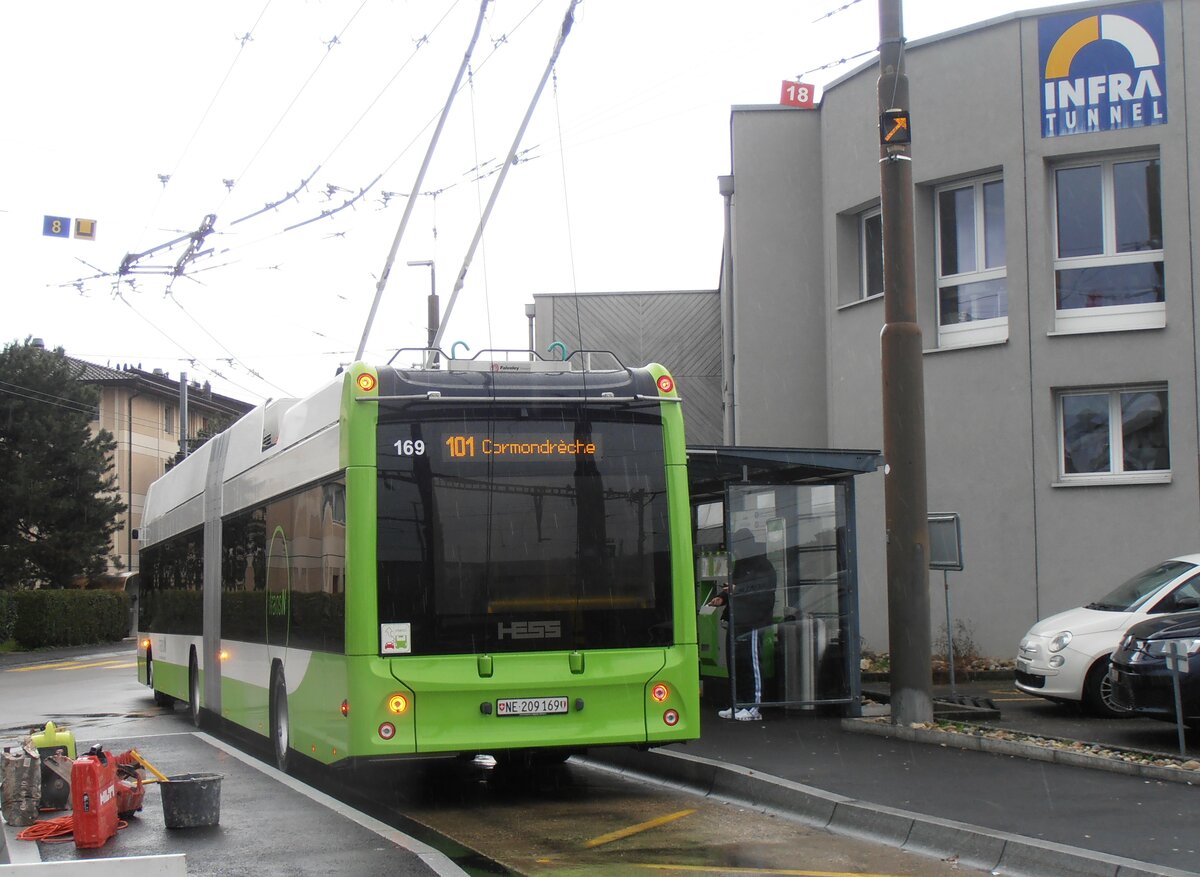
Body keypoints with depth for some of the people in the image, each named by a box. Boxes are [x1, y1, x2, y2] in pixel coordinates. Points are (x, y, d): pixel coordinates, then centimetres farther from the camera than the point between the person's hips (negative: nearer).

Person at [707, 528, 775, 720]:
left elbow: (764, 589, -19)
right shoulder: (739, 566, 21)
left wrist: (738, 589, -24)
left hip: (752, 624, -9)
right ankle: (737, 705, 17)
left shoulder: (763, 566, -6)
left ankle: (754, 707, -4)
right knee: (734, 664, 10)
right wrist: (722, 598, 7)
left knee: (751, 664, -7)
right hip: (735, 623, 9)